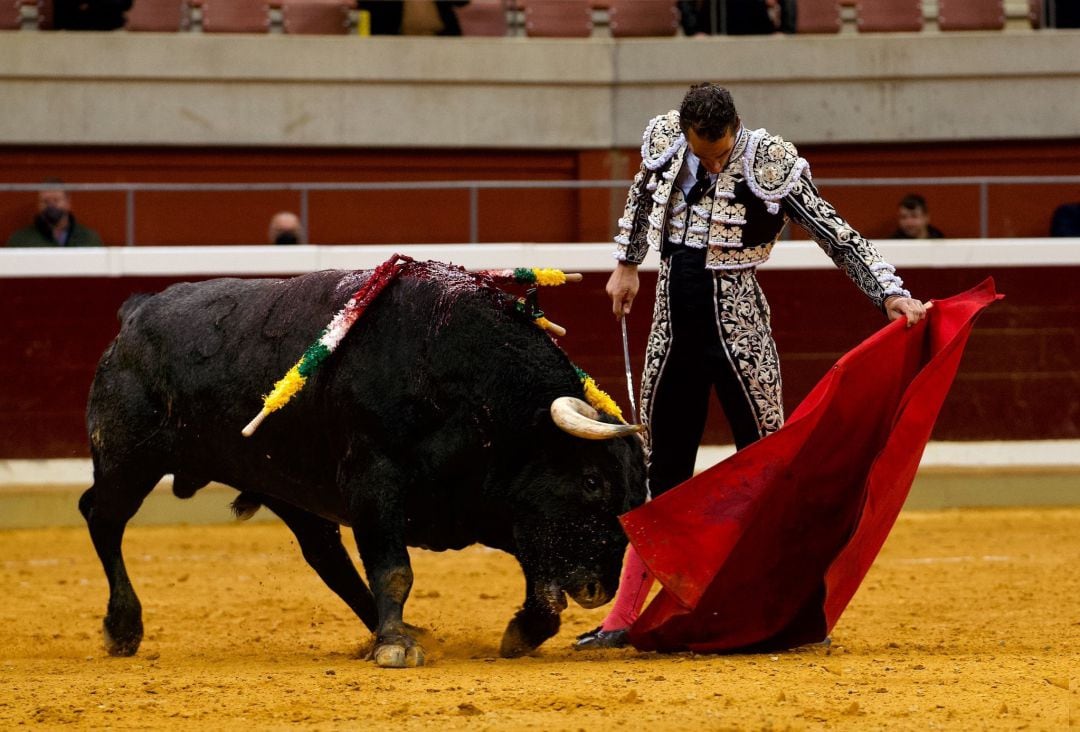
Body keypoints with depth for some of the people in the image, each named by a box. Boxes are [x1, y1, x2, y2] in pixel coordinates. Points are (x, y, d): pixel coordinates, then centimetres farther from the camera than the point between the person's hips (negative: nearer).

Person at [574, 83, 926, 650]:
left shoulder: (771, 165, -14)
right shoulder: (664, 142, -1)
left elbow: (838, 236, -12)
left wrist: (891, 293, -21)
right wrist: (626, 264, 28)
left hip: (736, 328, -4)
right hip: (672, 329, 4)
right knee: (663, 476, 10)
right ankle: (624, 618, 15)